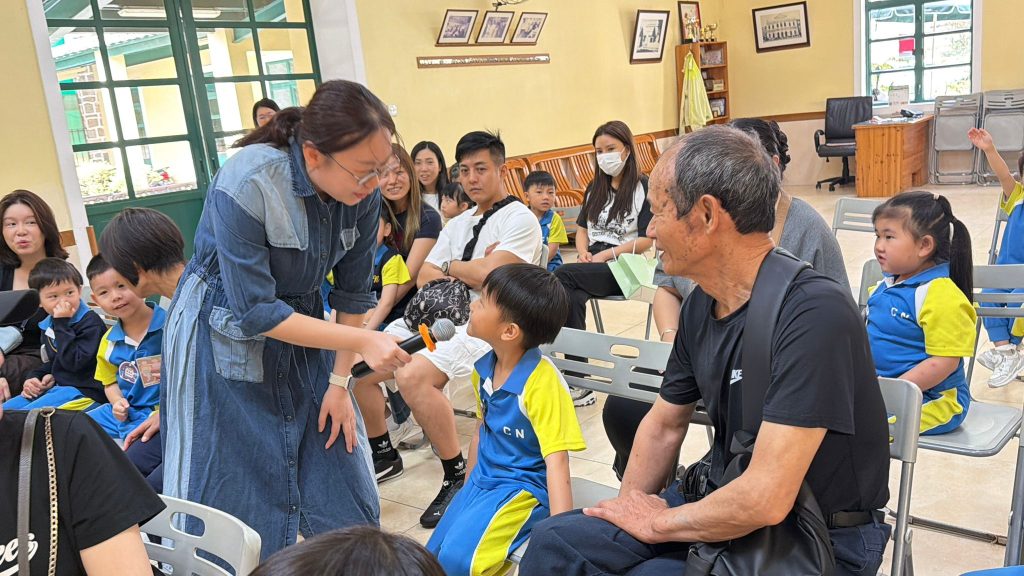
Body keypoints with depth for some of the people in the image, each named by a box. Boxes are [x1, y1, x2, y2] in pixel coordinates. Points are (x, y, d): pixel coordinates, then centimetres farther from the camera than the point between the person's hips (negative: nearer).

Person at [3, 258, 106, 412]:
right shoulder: (48, 324, 14)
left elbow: (73, 362, -24)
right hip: (57, 387, 9)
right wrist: (35, 377, 9)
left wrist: (62, 324, -22)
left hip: (85, 392, -9)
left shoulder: (91, 322, -14)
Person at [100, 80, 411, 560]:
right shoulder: (246, 185, -30)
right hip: (225, 341, -4)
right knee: (235, 506, 3)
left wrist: (339, 382, -3)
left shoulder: (363, 194, -15)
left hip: (298, 324, 5)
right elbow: (255, 314, -27)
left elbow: (353, 294, -3)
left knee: (344, 485, 7)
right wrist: (361, 342, -27)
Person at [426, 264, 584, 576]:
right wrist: (467, 489, 20)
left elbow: (556, 460, -26)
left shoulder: (542, 381, -25)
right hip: (483, 480, 8)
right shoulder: (484, 368, -1)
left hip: (524, 487, -8)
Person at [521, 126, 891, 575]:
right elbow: (666, 423, 13)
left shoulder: (814, 314, -26)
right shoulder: (702, 303, 0)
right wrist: (630, 505, 0)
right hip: (722, 504, 7)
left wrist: (657, 523, -13)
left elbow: (765, 500, -29)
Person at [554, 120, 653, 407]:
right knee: (572, 298, -30)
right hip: (594, 264, 5)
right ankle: (579, 384, -29)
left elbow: (646, 239, -7)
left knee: (563, 276, -31)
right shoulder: (595, 188, 21)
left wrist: (605, 255, -16)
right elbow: (582, 228, 20)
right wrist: (583, 252, -3)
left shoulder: (643, 187, 0)